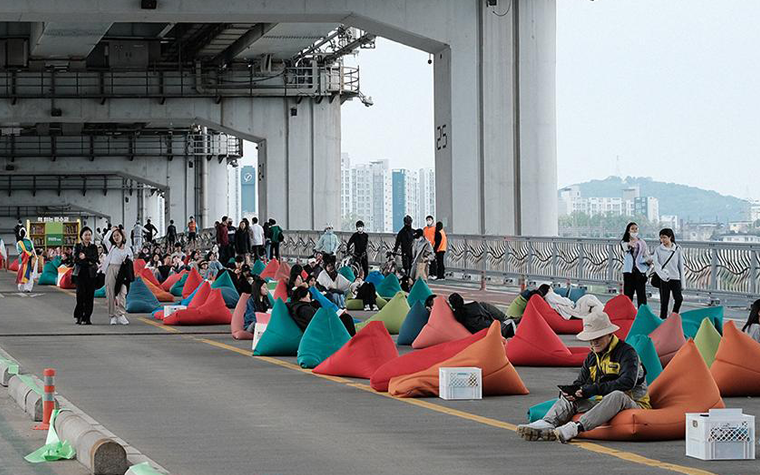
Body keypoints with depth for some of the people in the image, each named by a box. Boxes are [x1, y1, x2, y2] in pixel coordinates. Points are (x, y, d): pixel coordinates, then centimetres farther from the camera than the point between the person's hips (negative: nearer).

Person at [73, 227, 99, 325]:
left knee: (90, 295, -3)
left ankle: (87, 318, 1)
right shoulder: (77, 246, 8)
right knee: (81, 294, -10)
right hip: (80, 273, -1)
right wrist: (88, 262, -10)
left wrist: (85, 257, -11)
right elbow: (76, 260, -4)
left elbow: (95, 259, -1)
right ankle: (79, 317, -2)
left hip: (91, 274, 1)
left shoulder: (94, 247, 11)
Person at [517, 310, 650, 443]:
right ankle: (547, 424, -33)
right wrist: (570, 390, -9)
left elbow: (627, 382, -23)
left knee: (617, 395, -39)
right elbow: (581, 382, 17)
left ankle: (577, 427, -52)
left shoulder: (627, 352, -9)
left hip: (633, 404, -7)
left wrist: (593, 389, -26)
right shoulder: (592, 356, 14)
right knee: (569, 398, -4)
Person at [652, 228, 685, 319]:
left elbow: (681, 266, 8)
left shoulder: (677, 249, 6)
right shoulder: (658, 250, 4)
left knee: (678, 298, -14)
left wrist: (682, 283, 4)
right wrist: (663, 274, -24)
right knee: (664, 301, 0)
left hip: (676, 278, 0)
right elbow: (656, 264, -6)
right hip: (664, 279, 0)